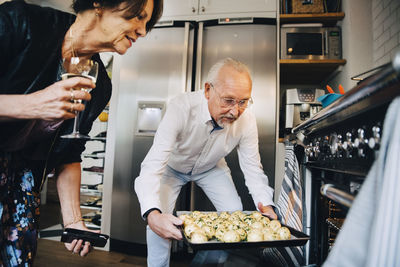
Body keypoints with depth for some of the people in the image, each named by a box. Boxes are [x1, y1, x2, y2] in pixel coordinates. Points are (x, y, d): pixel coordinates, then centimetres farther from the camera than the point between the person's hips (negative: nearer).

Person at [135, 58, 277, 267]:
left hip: (211, 168, 3)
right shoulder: (181, 108, -39)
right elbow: (153, 164, -43)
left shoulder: (246, 120, -27)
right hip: (173, 166, -2)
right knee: (159, 222, -17)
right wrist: (152, 214, -59)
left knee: (235, 213, -6)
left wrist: (266, 205, -36)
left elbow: (252, 167, -18)